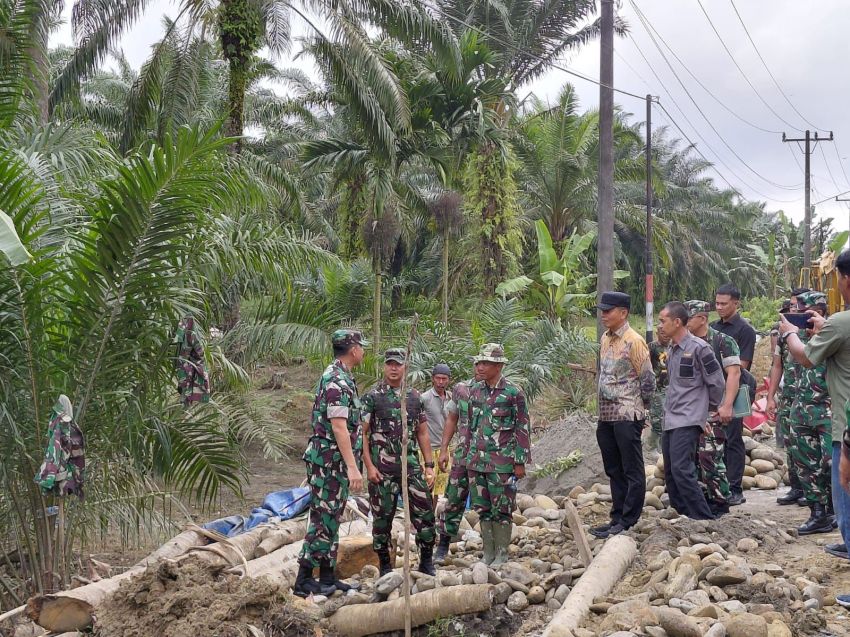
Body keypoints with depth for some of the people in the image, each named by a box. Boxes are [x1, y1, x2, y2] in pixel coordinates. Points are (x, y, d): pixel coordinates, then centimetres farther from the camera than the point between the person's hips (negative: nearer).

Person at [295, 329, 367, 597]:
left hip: (337, 462, 10)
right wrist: (352, 467, -27)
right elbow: (338, 427, -24)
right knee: (323, 517, -6)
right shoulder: (337, 380, -17)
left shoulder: (339, 377, 15)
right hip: (330, 459, -10)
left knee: (332, 517, 12)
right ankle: (303, 580, -2)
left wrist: (350, 464, 25)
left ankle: (327, 577, 18)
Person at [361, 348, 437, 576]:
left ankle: (426, 562, 15)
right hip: (382, 469, -3)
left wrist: (429, 465, 7)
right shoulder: (372, 397, -2)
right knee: (382, 517, 4)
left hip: (412, 466, 3)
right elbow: (363, 433, -4)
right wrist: (369, 466, -12)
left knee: (424, 513, 0)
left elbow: (422, 433, 13)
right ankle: (384, 565, 19)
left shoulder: (415, 397, 10)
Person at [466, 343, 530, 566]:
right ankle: (488, 553, 20)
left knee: (501, 510, 1)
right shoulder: (475, 391, 9)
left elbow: (523, 428, -6)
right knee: (483, 509, 10)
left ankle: (501, 554, 12)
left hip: (502, 462, -5)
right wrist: (469, 455, 17)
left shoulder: (513, 393, -7)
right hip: (476, 460, 5)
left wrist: (520, 462, -8)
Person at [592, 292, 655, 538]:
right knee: (614, 470, 15)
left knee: (632, 471, 0)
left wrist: (639, 407, -1)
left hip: (627, 416, -9)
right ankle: (617, 517, 24)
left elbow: (648, 379, -11)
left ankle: (627, 521, 5)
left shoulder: (634, 341, -14)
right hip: (606, 415, 9)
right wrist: (603, 409, 17)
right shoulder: (606, 339, 12)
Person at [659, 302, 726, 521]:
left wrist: (711, 407, 5)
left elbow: (717, 382, -8)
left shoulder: (698, 348, -12)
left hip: (688, 420, -9)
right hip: (670, 419, 9)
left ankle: (704, 519, -9)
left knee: (681, 470, -16)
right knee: (670, 472, 10)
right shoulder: (671, 349, 13)